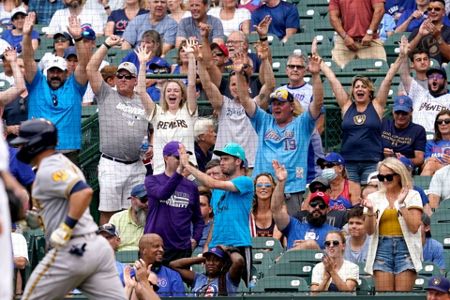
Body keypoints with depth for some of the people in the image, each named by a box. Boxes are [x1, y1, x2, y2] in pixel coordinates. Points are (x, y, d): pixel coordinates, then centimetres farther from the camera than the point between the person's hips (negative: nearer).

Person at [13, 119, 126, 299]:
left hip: (70, 250, -9)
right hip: (97, 244, 9)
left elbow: (84, 192, -24)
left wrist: (66, 228, -23)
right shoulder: (64, 163, 20)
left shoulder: (47, 171, -10)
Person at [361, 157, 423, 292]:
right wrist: (370, 211, -14)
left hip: (405, 247, -2)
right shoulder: (374, 197, 9)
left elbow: (414, 227, -7)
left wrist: (401, 204, -14)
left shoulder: (412, 195, 3)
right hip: (382, 248, 2)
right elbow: (370, 231, 3)